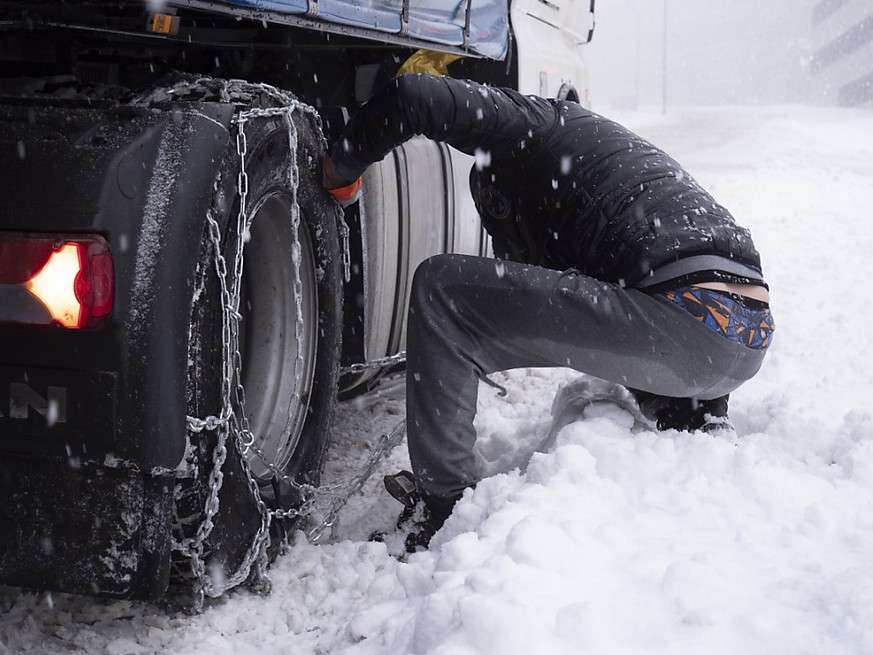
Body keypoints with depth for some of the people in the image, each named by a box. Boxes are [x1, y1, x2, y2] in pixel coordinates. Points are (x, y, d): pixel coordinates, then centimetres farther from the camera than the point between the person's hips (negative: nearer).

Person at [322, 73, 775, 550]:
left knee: (442, 288, -4)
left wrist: (340, 169, 13)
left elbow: (411, 97, 1)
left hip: (685, 322, -10)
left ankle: (443, 510, -4)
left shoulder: (534, 122, 13)